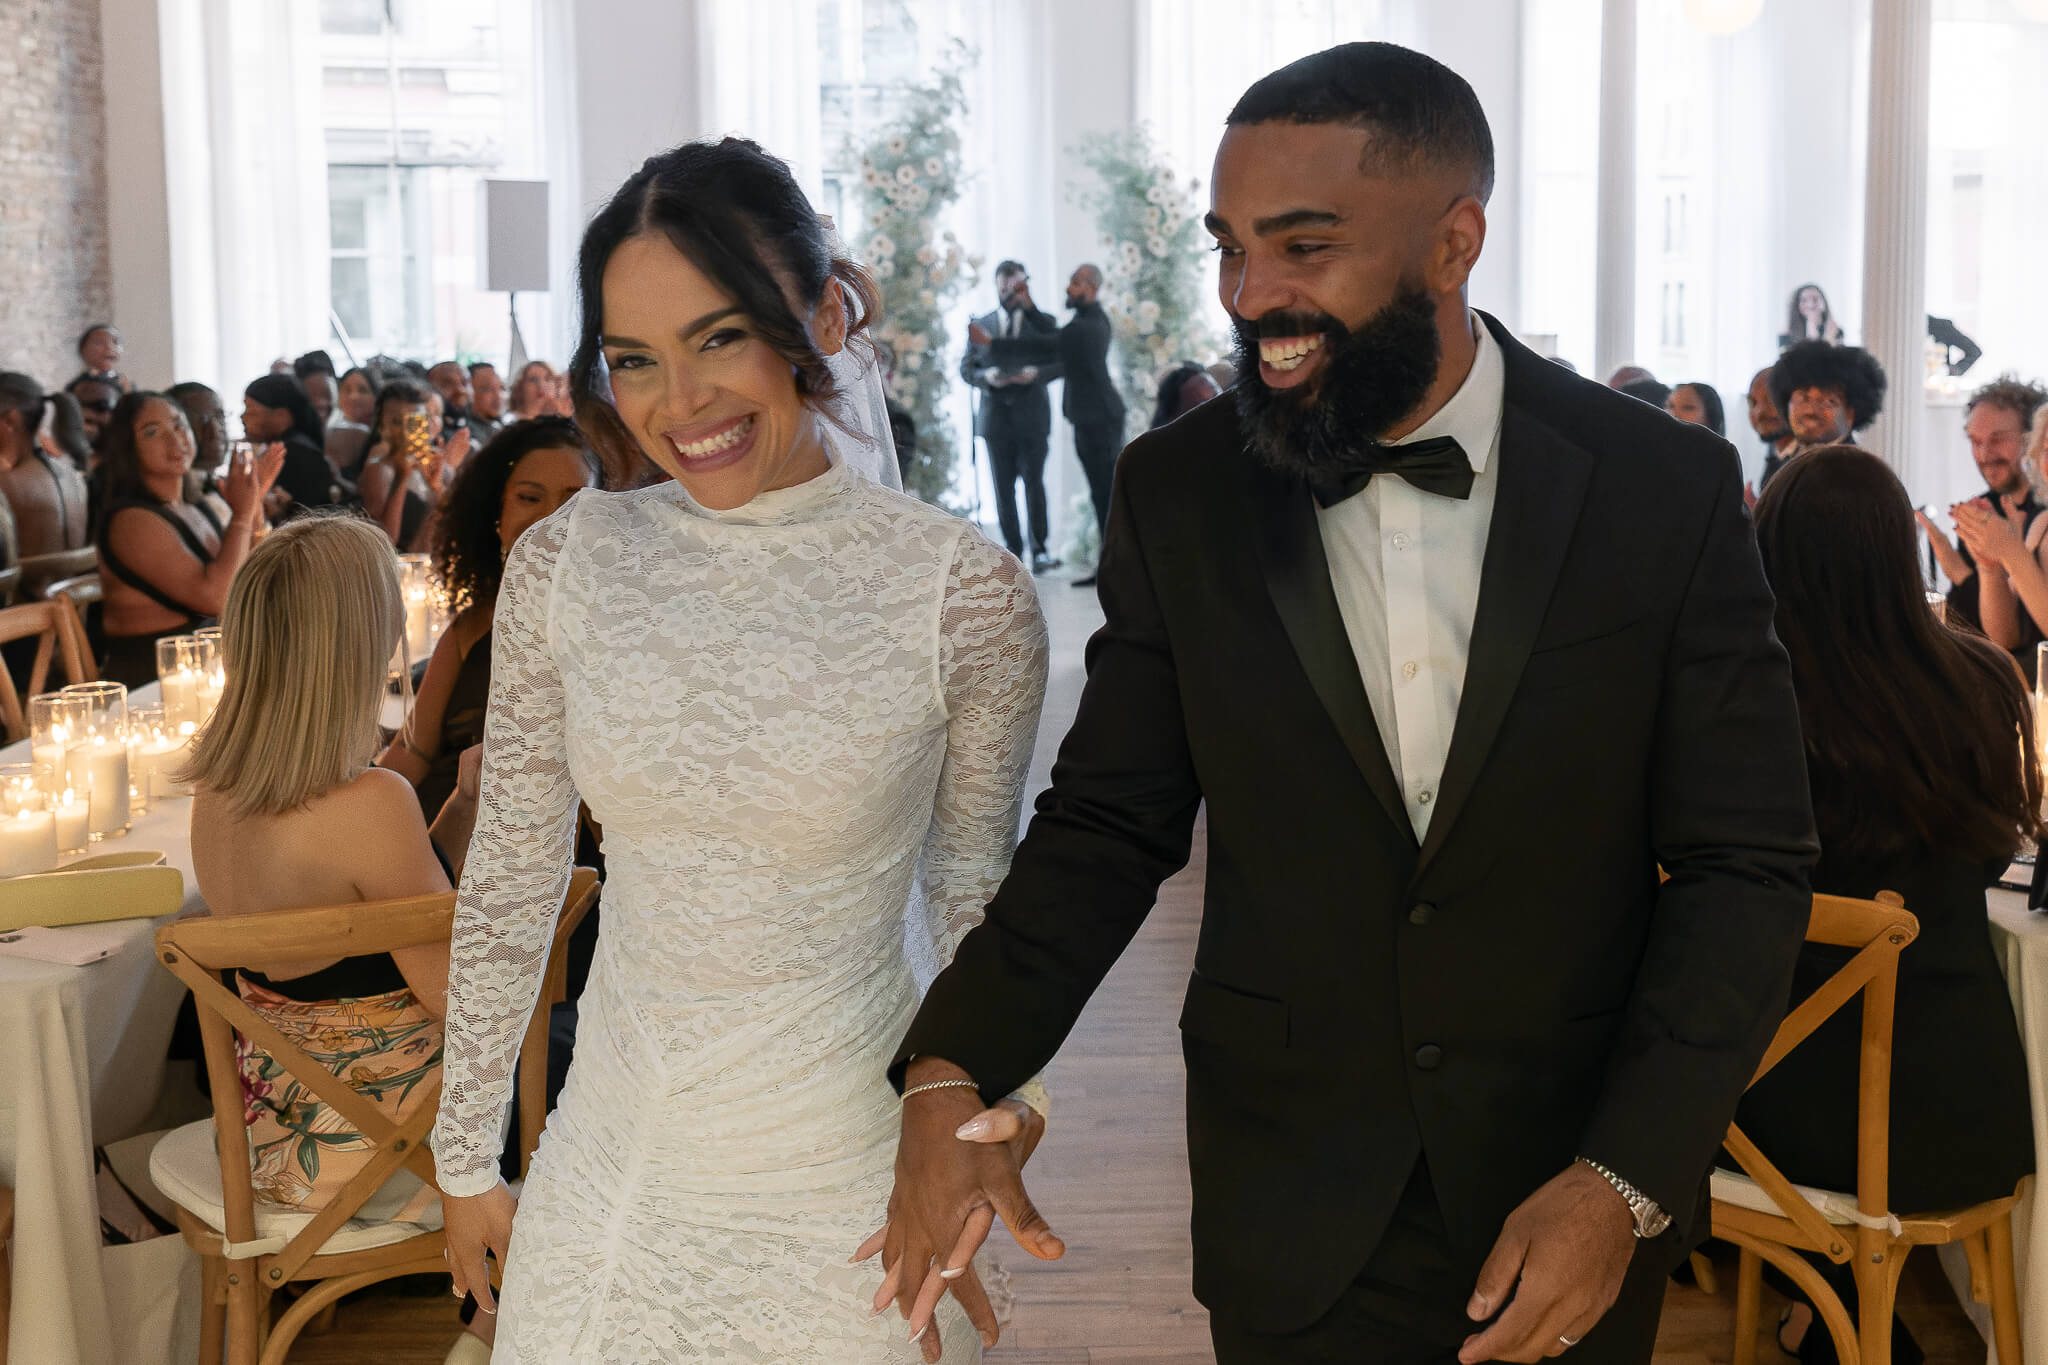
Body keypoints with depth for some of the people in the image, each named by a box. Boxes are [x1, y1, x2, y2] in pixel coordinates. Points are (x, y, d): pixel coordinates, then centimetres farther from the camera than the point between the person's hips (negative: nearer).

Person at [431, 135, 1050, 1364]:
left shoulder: (964, 592, -14)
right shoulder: (566, 563, -7)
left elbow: (975, 893, 0)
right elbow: (511, 871, 3)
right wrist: (469, 1154, 8)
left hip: (846, 1162, -2)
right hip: (617, 1160, 3)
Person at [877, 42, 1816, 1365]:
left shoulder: (1669, 488, -10)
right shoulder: (1179, 494, -6)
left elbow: (1746, 864, -8)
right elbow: (1109, 824, -1)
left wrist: (1627, 1180, -17)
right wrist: (951, 1074, -16)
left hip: (1584, 1196, 0)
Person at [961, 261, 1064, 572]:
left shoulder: (1044, 322, 8)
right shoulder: (979, 325, 12)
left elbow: (1059, 363, 3)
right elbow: (966, 368, 9)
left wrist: (1036, 374, -16)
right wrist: (986, 376, -12)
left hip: (1032, 416, -2)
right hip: (996, 416, 2)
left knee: (1034, 482, -8)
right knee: (1003, 488, 1)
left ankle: (1039, 550, -2)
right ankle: (1013, 552, 6)